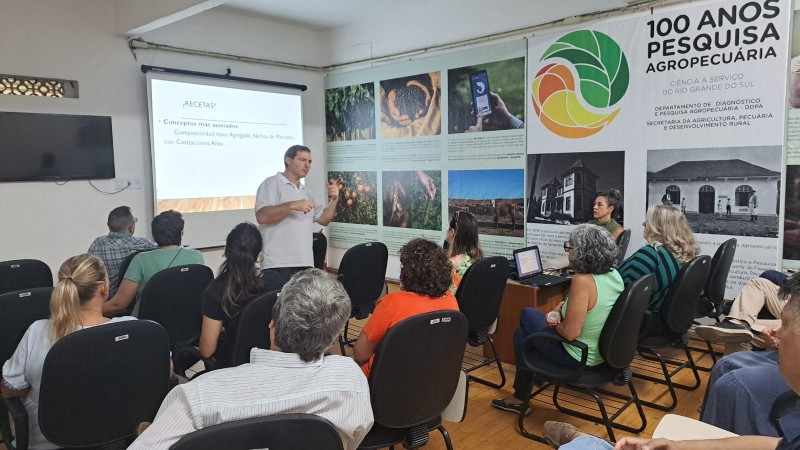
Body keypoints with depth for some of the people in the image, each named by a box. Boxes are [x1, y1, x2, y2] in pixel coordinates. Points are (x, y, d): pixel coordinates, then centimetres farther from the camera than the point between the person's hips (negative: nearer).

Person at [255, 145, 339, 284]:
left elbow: (324, 219, 19)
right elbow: (262, 216, -16)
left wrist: (334, 199, 3)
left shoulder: (305, 191, 21)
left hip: (305, 263, 7)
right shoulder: (272, 184, -1)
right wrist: (292, 205, -24)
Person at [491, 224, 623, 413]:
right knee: (527, 314, 21)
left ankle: (520, 399, 33)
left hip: (579, 357, -8)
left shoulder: (582, 280, -31)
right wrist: (562, 308, -2)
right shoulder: (614, 274, -5)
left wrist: (555, 324, -9)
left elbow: (570, 333, -30)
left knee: (522, 334, 17)